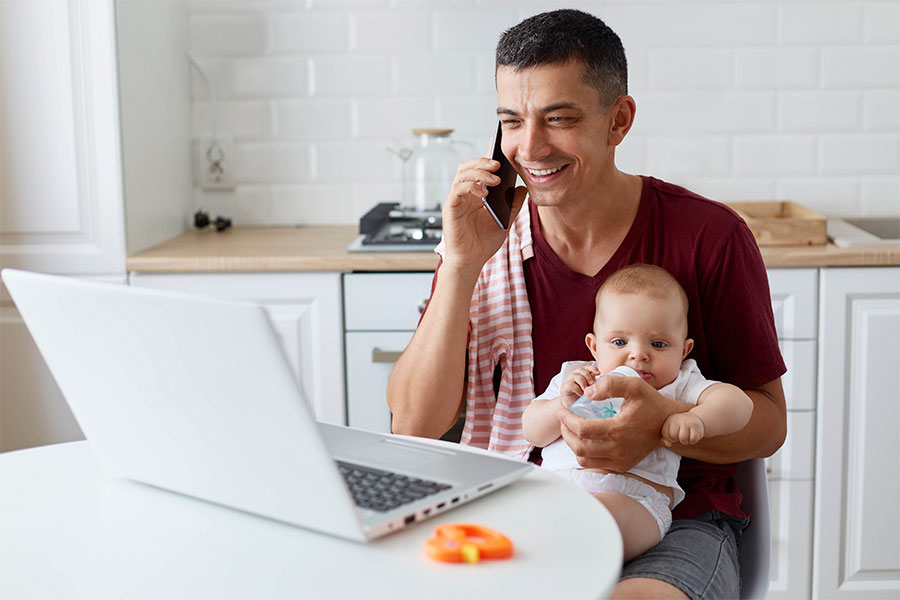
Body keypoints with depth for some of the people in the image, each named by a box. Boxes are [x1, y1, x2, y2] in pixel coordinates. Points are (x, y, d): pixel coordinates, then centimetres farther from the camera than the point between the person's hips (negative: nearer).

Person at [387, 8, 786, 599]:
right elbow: (414, 426, -4)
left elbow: (768, 420, 1)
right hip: (518, 517, 3)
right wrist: (461, 266, -14)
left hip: (676, 521, -2)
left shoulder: (709, 236, -6)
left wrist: (666, 423, -21)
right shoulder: (487, 237, 1)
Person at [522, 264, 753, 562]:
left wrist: (697, 419, -18)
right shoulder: (574, 377, 26)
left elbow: (738, 403, 3)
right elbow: (532, 432, 21)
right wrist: (564, 405, 0)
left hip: (632, 496, -2)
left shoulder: (679, 385, 18)